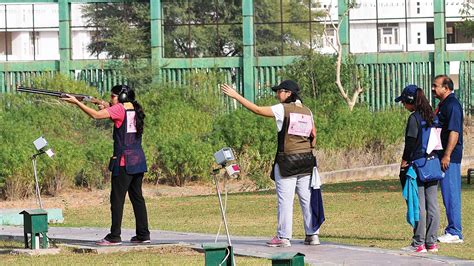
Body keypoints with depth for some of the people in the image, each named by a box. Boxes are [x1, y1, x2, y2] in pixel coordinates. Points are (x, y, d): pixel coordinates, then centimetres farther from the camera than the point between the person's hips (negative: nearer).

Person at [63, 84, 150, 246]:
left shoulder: (119, 109, -10)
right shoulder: (136, 110, 12)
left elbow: (96, 115, -17)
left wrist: (77, 102, -13)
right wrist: (108, 107, 11)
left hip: (124, 162, -8)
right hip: (139, 161, 8)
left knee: (117, 199, -5)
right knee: (137, 197, 13)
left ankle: (114, 237, -6)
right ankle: (143, 234, 14)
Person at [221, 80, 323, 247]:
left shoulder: (283, 109, -7)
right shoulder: (307, 112, 12)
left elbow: (257, 110, -8)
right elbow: (313, 135, 17)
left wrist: (236, 96, -4)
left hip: (287, 160, -6)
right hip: (306, 161, 6)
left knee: (285, 200, -3)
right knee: (307, 199, 8)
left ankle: (283, 237, -2)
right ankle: (313, 235, 7)